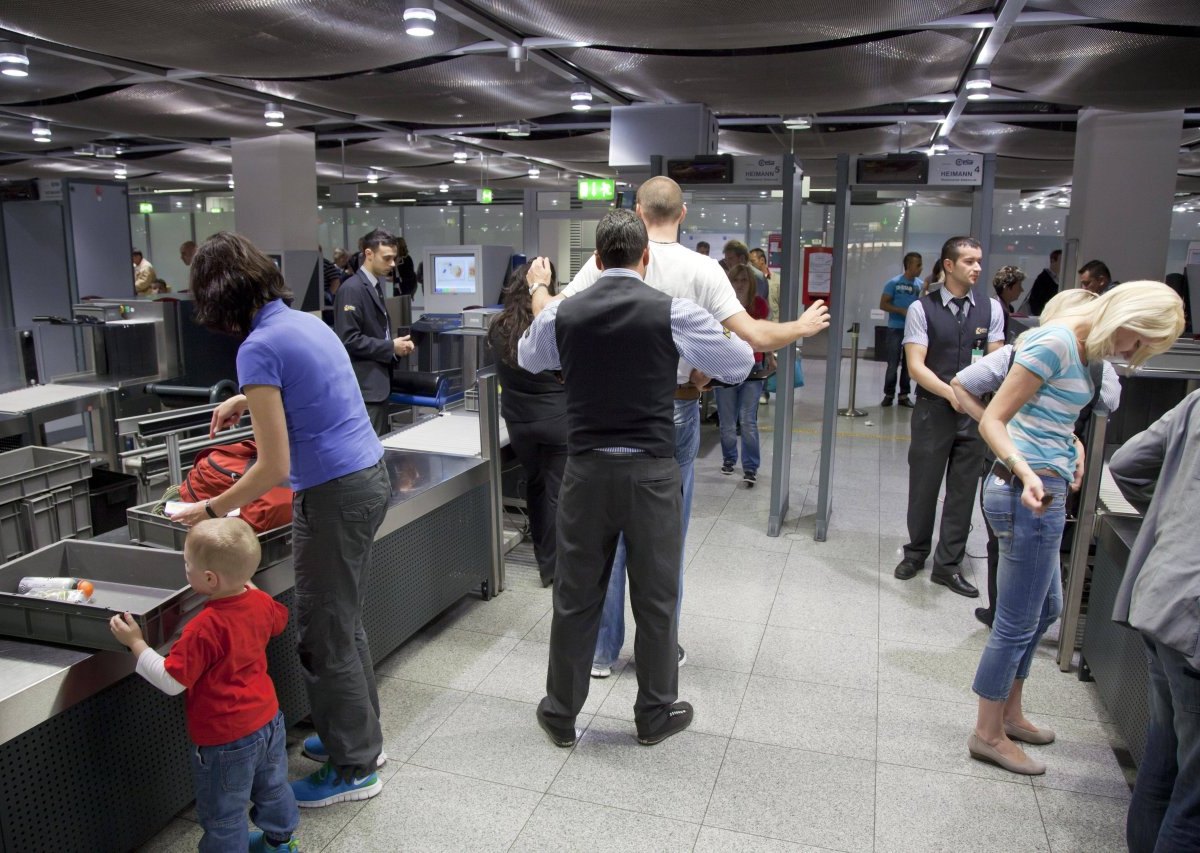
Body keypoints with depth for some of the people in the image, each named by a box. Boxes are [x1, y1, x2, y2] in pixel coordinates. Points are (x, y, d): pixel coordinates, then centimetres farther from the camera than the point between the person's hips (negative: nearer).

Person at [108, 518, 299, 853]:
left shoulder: (204, 629, -31)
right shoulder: (259, 602, -9)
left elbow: (171, 681, -22)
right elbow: (279, 619, 15)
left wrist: (135, 642, -15)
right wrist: (246, 582, 23)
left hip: (226, 740, -8)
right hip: (269, 719, 8)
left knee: (223, 816, 14)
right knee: (273, 787, 30)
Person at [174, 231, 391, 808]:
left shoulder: (259, 347, -17)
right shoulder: (305, 321, 9)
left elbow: (274, 467, -17)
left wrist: (211, 511, -4)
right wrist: (247, 400, 31)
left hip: (335, 496, -9)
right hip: (370, 478, 9)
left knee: (324, 638, 6)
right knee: (344, 625, 21)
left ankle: (354, 768, 21)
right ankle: (358, 736, 37)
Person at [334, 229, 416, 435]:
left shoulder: (375, 287, 15)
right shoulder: (352, 289, -14)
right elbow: (349, 339, -21)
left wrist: (396, 345, 5)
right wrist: (390, 347, -15)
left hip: (378, 384, 10)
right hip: (364, 387, -10)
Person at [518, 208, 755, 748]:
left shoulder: (563, 313, 0)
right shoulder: (674, 313, -7)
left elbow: (528, 358, 23)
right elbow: (740, 365, 5)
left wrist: (539, 293, 38)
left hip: (587, 470, 2)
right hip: (651, 470, -2)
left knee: (575, 596, 13)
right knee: (655, 597, 13)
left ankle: (560, 714, 28)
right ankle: (655, 714, 29)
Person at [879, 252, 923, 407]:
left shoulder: (921, 284, 6)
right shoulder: (894, 283, -5)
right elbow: (883, 304, -6)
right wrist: (902, 311, -16)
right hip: (896, 329, -3)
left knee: (909, 364, 8)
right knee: (893, 364, -2)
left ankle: (904, 395, 16)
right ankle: (888, 394, 9)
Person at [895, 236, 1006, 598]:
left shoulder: (991, 309, 4)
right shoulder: (922, 308, -5)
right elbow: (915, 366, -11)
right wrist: (951, 393, -24)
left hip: (975, 412, 3)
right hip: (933, 409, -2)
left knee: (963, 491, 8)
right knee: (924, 486, 9)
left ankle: (948, 565, 21)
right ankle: (916, 552, 30)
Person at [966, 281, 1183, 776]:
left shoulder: (1081, 349, 12)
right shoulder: (1055, 343, -17)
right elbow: (992, 421, -20)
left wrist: (1073, 445, 5)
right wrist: (1027, 474, -34)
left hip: (1042, 492, 10)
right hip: (1028, 494, -10)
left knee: (1045, 608, 22)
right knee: (1017, 623, 2)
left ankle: (1008, 715, 38)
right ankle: (987, 736, 18)